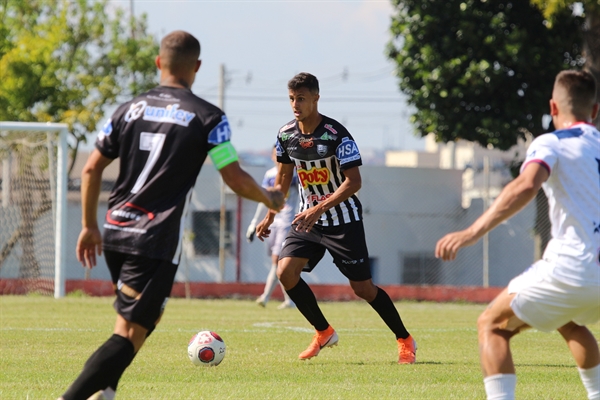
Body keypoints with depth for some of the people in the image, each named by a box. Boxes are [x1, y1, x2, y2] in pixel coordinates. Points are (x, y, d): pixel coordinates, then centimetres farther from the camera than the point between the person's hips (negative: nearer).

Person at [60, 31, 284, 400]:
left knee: (143, 317, 28)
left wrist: (89, 226, 21)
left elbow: (92, 169, 11)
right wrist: (271, 199, 16)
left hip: (116, 232, 6)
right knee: (130, 335, -9)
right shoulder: (208, 118, -4)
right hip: (157, 242, -6)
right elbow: (236, 180, -3)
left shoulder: (131, 109, 10)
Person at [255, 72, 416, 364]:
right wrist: (270, 216, 15)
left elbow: (353, 181, -22)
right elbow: (284, 175, 14)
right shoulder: (286, 134, -2)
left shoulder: (336, 135, -20)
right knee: (285, 272, -12)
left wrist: (320, 209, -31)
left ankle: (405, 341, 14)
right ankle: (324, 333, 7)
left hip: (343, 221, -5)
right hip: (308, 219, 5)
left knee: (362, 287, -4)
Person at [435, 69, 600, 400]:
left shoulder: (551, 144, -2)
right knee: (569, 322, 37)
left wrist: (473, 232, -28)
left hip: (573, 270, -7)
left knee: (492, 325, 6)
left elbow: (526, 186, -23)